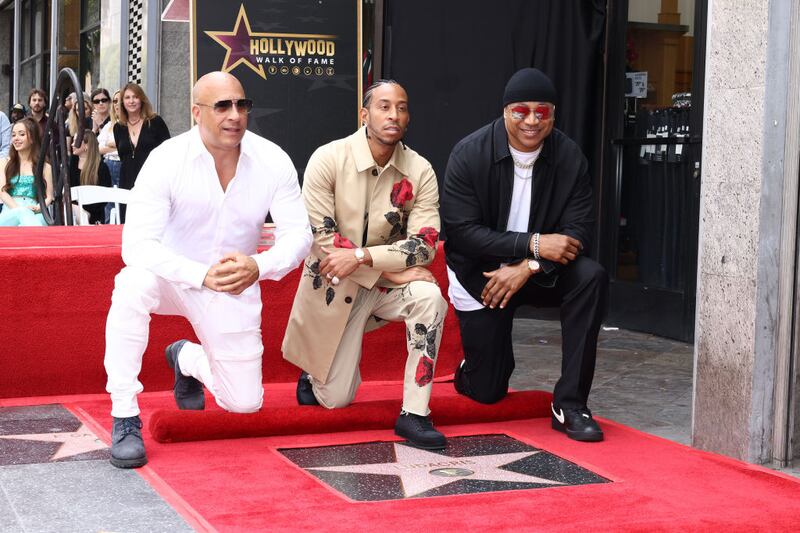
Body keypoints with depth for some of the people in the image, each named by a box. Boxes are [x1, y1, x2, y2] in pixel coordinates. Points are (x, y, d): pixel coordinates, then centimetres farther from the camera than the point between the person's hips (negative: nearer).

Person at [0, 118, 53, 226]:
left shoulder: (44, 167, 18)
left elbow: (49, 197, 11)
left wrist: (39, 207, -14)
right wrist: (19, 209, -13)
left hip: (34, 214, 0)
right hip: (9, 214, 0)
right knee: (23, 213, -38)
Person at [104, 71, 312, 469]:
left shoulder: (273, 161, -14)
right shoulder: (166, 160, -21)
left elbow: (299, 235, -14)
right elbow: (136, 245, -28)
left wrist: (257, 267, -35)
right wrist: (202, 275, -40)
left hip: (236, 286, 3)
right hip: (173, 275, -2)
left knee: (244, 403, 1)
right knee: (134, 282, -38)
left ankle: (187, 359, 37)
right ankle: (124, 419, -25)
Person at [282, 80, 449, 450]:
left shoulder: (419, 172, -9)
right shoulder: (328, 159, -16)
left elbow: (425, 245, -17)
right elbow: (322, 240, -20)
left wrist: (360, 257, -29)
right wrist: (392, 271, -24)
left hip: (385, 283, 2)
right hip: (333, 285, -2)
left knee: (429, 297, -33)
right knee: (335, 400, 2)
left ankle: (414, 414, -22)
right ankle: (315, 373, 41)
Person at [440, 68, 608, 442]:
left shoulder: (569, 157, -10)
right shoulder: (469, 154, -16)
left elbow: (579, 230, -13)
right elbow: (460, 231, -22)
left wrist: (528, 267, -28)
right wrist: (534, 243, -29)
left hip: (538, 271, 2)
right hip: (480, 274, -2)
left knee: (591, 277, -30)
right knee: (487, 392, -2)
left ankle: (569, 404, -22)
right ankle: (475, 365, 40)